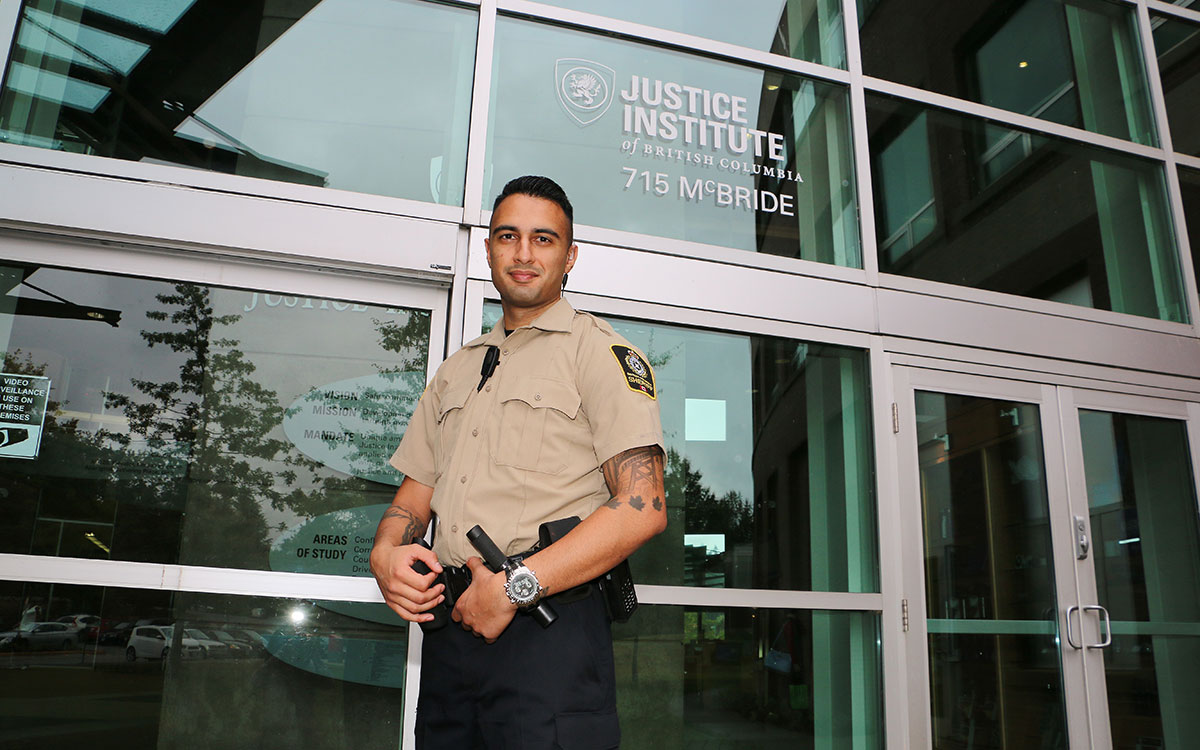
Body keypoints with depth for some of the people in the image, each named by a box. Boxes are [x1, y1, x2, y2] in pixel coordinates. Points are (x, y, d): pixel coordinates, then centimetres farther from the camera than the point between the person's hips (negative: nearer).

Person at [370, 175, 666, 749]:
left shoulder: (598, 350, -2)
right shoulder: (456, 370, 20)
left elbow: (643, 508, -13)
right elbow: (417, 491, 20)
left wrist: (517, 584, -17)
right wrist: (386, 552, -2)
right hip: (449, 628, 6)